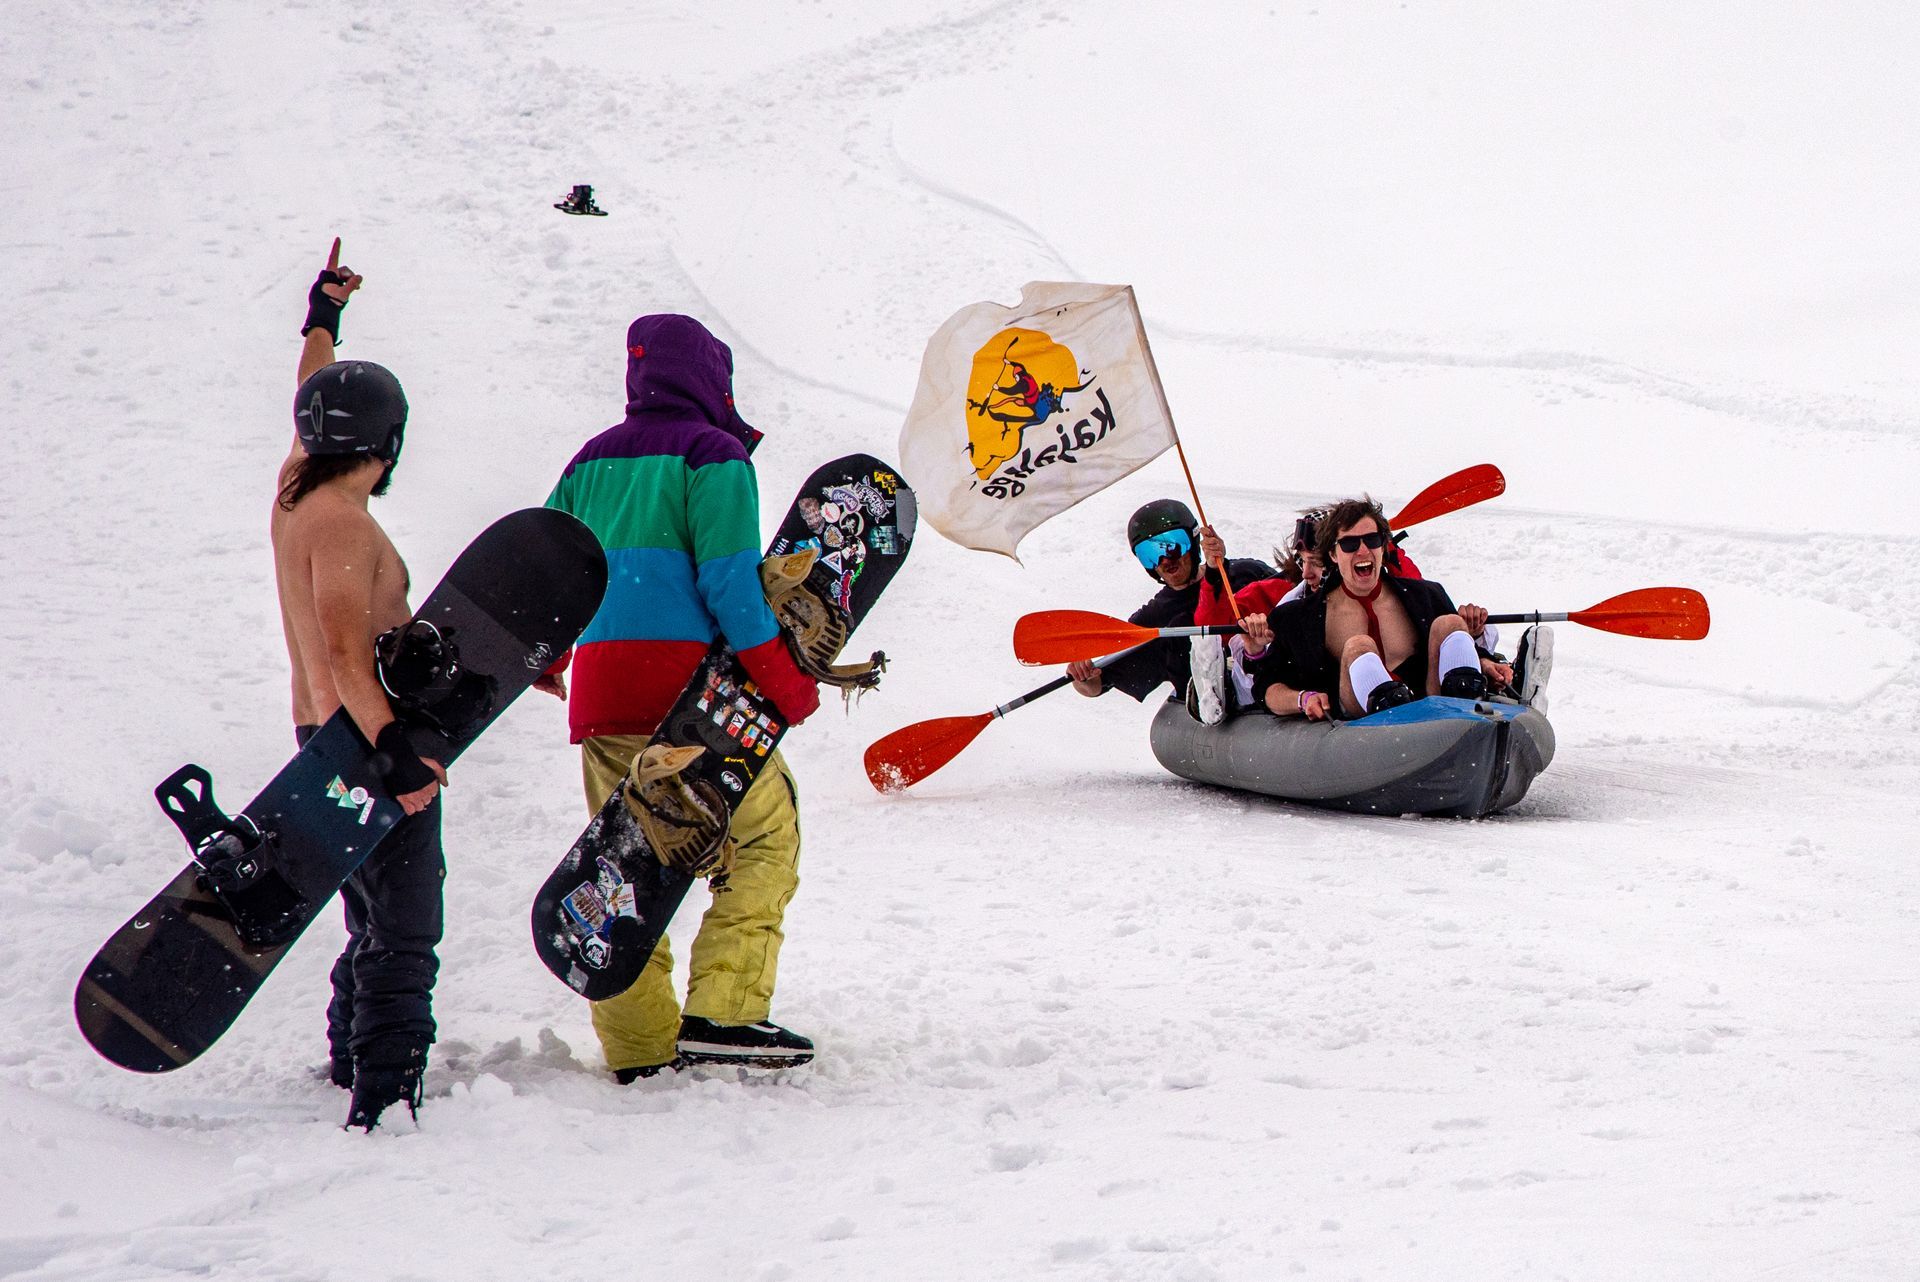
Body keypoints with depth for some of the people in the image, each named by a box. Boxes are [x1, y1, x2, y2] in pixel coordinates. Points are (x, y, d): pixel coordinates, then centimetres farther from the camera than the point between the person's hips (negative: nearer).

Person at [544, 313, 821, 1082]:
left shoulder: (592, 460, 17)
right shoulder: (712, 455, -2)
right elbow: (728, 577, -12)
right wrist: (778, 676, -9)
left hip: (599, 686, 6)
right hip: (691, 684, -6)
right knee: (763, 839, 3)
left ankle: (638, 1045, 9)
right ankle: (723, 1013, -9)